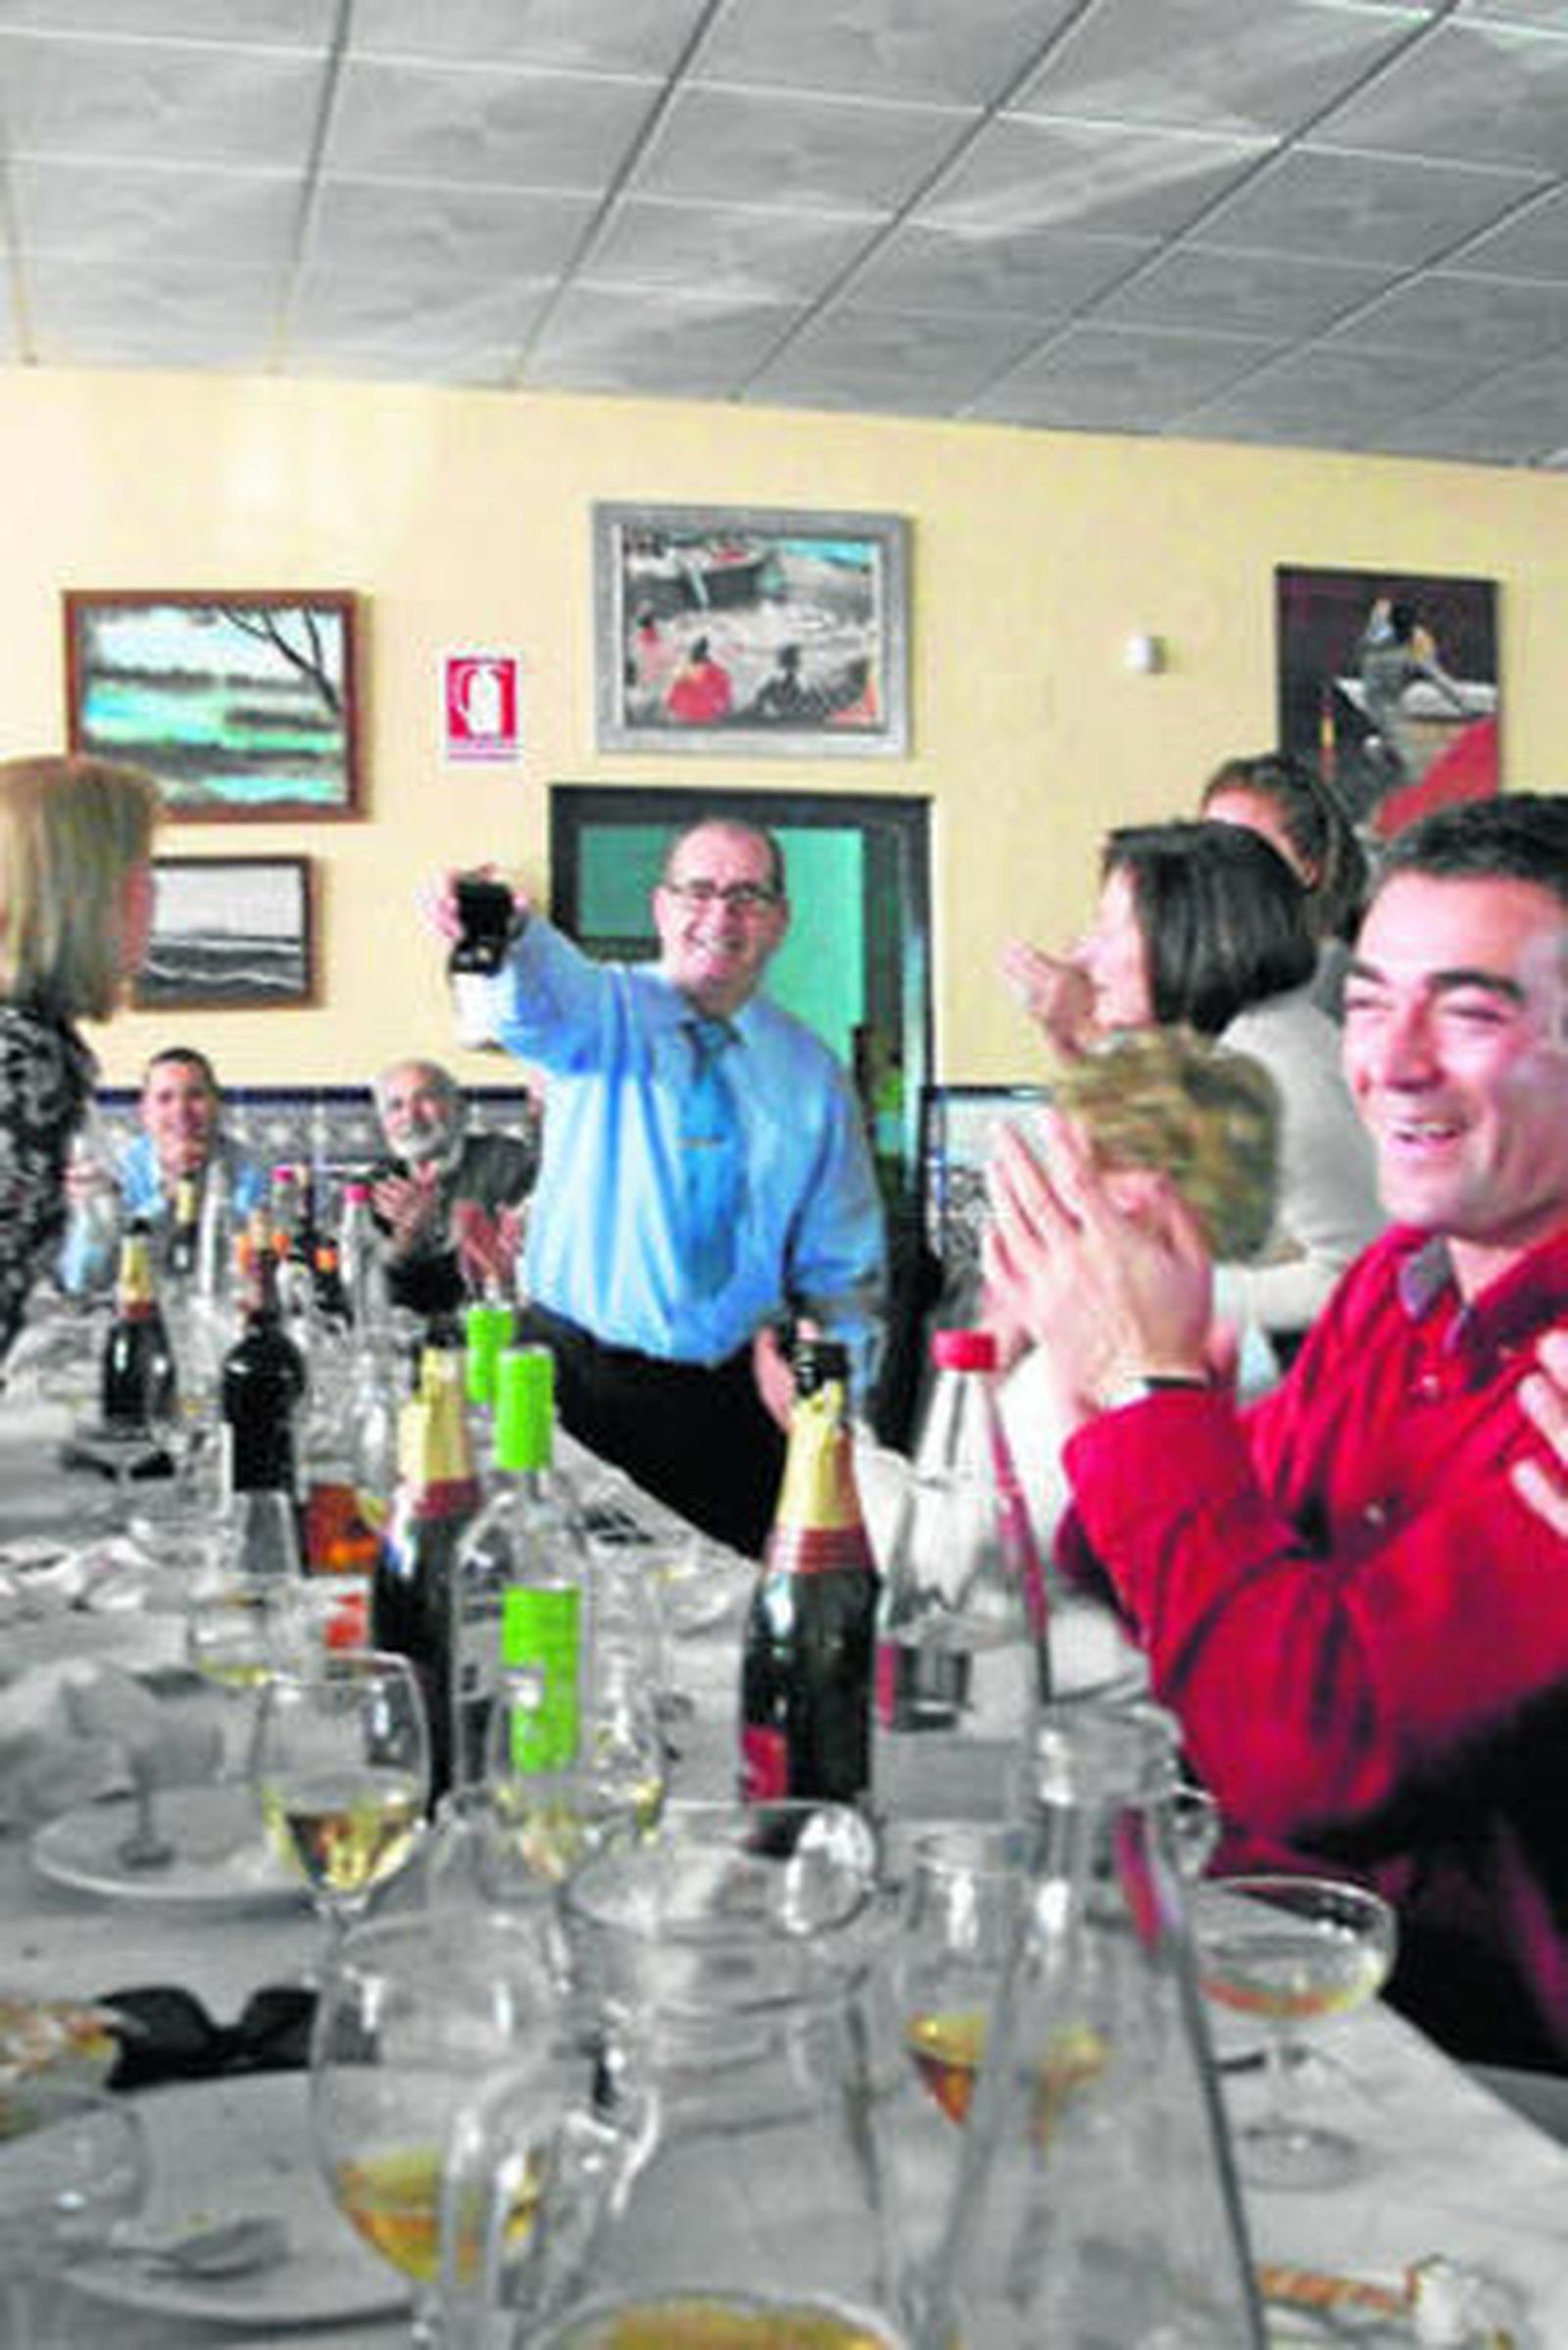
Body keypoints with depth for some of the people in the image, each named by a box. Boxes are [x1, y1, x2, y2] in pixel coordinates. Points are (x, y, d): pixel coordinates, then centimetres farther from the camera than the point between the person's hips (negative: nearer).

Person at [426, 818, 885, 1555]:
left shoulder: (812, 1074, 8)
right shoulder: (608, 1011, 0)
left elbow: (844, 1269, 12)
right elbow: (539, 1001, -26)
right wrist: (505, 933, -48)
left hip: (734, 1401, 2)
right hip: (576, 1377, -2)